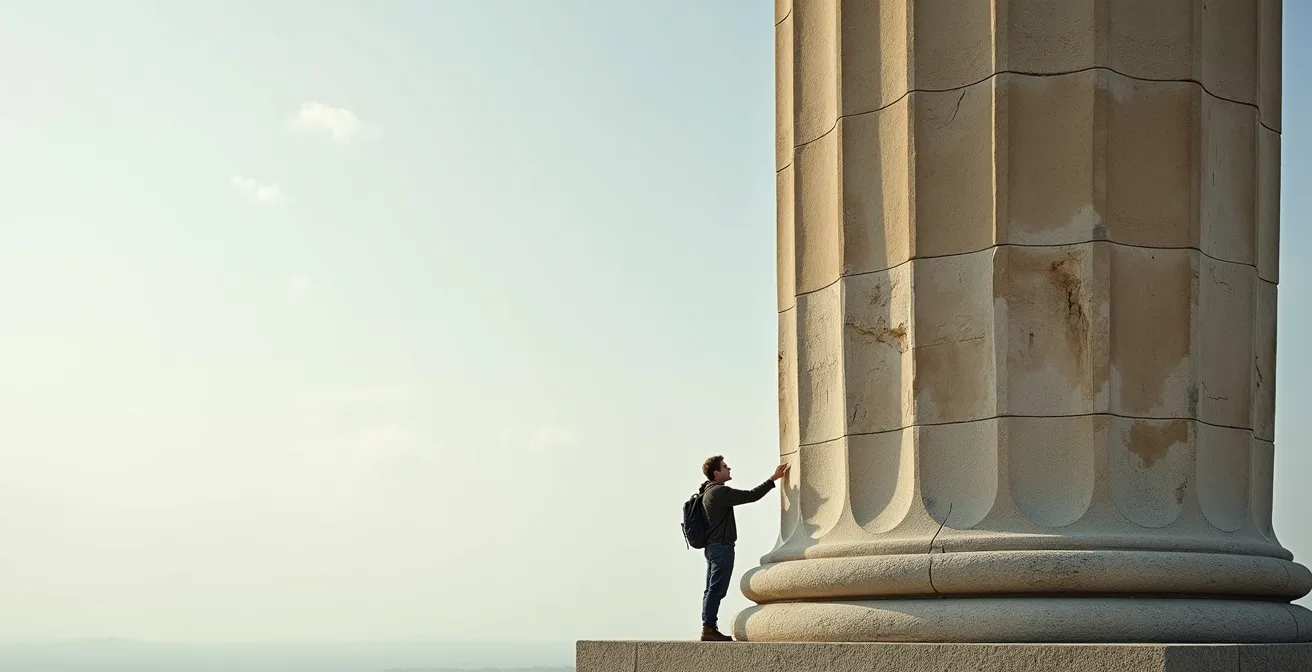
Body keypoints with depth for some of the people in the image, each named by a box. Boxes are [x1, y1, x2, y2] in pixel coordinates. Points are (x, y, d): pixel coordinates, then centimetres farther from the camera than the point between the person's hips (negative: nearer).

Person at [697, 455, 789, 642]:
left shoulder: (708, 492, 17)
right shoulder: (719, 492, -14)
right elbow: (751, 496, -15)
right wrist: (773, 479, -10)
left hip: (713, 547, 11)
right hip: (721, 547, -11)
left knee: (712, 590, 9)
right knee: (716, 590, -10)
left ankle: (708, 628, 9)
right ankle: (709, 628, -12)